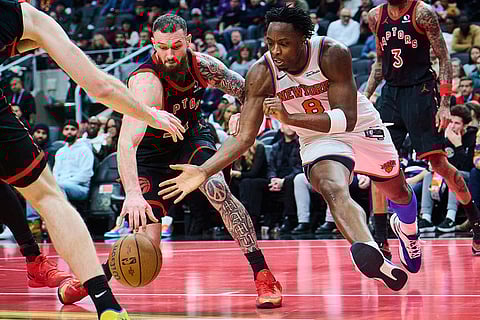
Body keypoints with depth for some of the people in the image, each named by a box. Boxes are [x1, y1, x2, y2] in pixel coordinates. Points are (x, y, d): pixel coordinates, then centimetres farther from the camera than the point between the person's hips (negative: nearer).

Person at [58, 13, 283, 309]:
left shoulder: (201, 65, -19)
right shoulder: (146, 82, -35)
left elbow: (245, 90, 2)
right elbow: (126, 142, -47)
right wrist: (132, 193, -61)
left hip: (193, 136, 3)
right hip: (152, 150, -3)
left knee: (218, 191, -28)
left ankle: (264, 276, -21)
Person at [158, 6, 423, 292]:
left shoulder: (332, 54, -32)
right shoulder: (262, 73, -25)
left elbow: (347, 119, -35)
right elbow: (244, 137, -22)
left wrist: (290, 118, -48)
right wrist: (203, 172, -36)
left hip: (362, 128, 1)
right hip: (319, 139, -1)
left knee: (398, 191, 24)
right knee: (334, 190, -34)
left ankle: (407, 228, 61)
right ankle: (377, 261, -58)